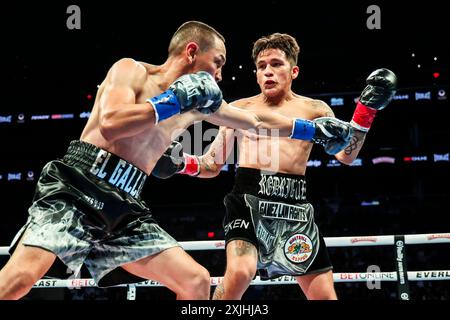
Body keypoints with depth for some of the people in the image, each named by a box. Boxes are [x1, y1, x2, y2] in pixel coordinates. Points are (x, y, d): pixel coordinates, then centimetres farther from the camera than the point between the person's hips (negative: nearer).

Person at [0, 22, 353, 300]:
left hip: (123, 207, 7)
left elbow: (257, 121, 29)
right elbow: (110, 124, -19)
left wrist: (315, 129, 30)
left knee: (197, 280, 0)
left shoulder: (197, 104, 18)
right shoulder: (131, 70, 0)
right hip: (75, 189, -7)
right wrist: (175, 102, -13)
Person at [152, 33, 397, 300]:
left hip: (294, 205, 2)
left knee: (324, 294, 2)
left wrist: (367, 109, -6)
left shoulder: (315, 110, 13)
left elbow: (346, 156, 4)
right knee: (239, 272, -29)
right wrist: (182, 163, -6)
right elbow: (212, 166, 14)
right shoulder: (239, 110, 13)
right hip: (249, 200, -1)